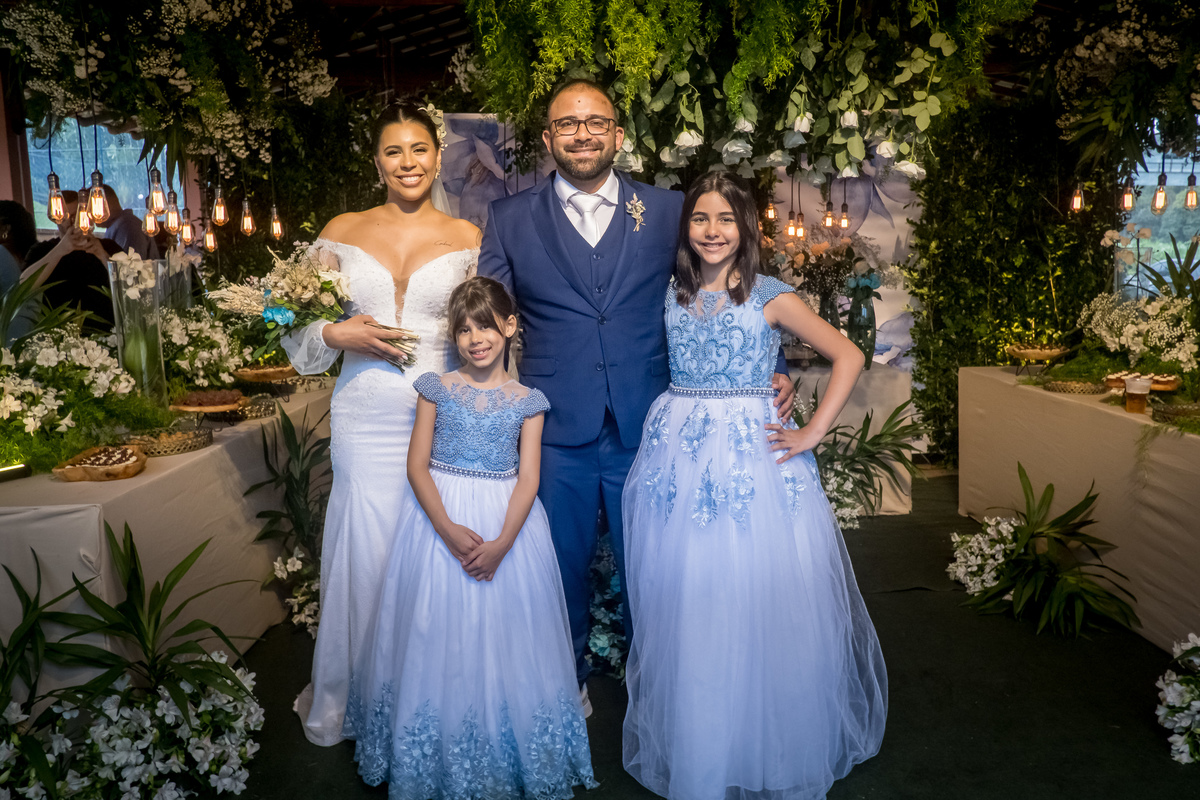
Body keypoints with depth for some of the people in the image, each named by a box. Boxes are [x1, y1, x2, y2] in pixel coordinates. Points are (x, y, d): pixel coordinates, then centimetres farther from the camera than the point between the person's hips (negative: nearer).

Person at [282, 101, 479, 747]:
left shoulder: (466, 237, 6)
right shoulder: (342, 232, 8)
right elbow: (300, 325, 11)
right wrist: (337, 336, -10)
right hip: (365, 418, 1)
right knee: (366, 553, 5)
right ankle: (350, 700, 28)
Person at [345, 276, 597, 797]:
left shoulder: (526, 401, 1)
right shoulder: (437, 389, 2)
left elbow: (528, 478, -4)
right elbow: (417, 466, -3)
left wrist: (502, 543, -18)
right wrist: (449, 529, -16)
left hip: (507, 522, 0)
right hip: (439, 519, 1)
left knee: (503, 639, 4)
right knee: (439, 637, 5)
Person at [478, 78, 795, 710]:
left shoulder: (669, 212, 5)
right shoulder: (509, 219, 5)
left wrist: (774, 369, -6)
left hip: (645, 429, 0)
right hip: (554, 430, 0)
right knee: (562, 564, 15)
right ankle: (567, 676, 39)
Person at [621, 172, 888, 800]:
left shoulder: (769, 296, -1)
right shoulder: (671, 293, 9)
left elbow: (848, 356, -3)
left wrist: (812, 433, -9)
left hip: (752, 455, -3)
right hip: (678, 456, 3)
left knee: (760, 604, 2)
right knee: (682, 606, 8)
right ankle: (689, 744, 27)